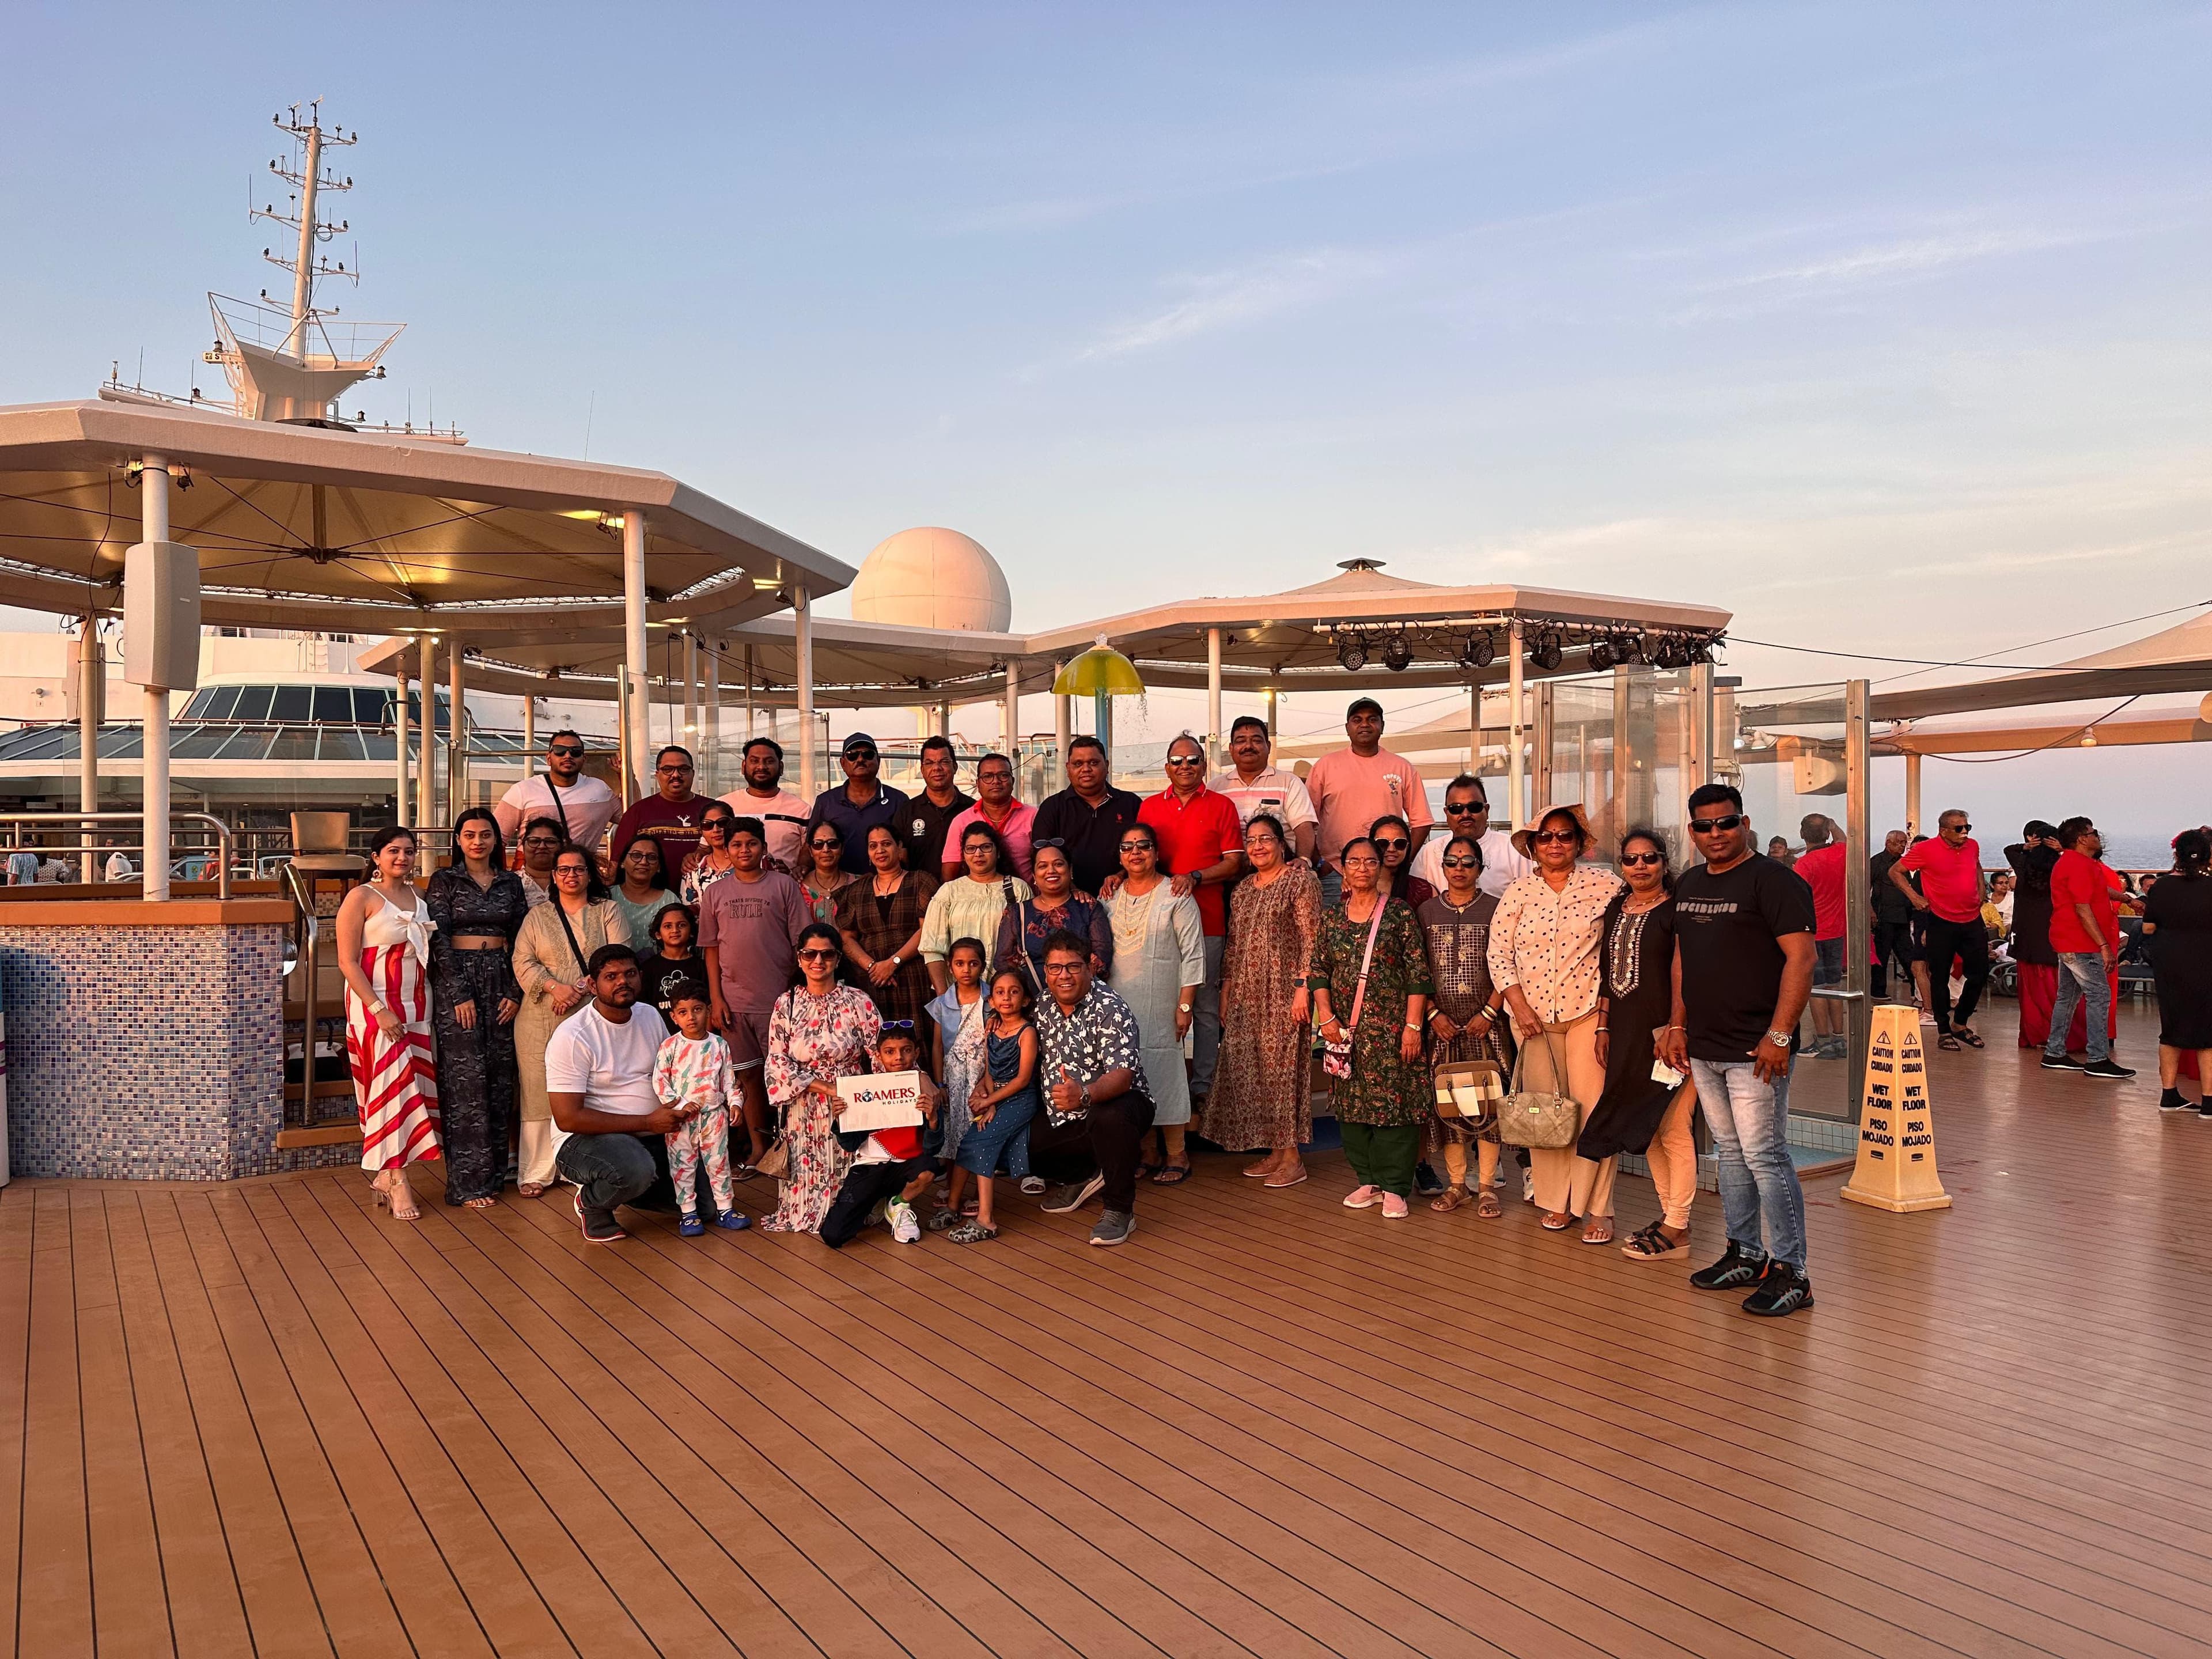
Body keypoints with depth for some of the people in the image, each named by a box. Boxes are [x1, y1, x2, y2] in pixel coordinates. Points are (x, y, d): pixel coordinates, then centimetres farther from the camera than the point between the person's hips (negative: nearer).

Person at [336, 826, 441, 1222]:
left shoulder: (419, 899, 12)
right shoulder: (362, 898, -6)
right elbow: (348, 962, -11)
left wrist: (427, 1006, 8)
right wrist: (379, 1010, -18)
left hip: (416, 1004, 6)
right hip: (375, 1004, -6)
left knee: (416, 1083, 4)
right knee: (391, 1084, -9)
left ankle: (382, 1173, 14)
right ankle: (396, 1181, -5)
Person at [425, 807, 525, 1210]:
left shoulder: (510, 883, 11)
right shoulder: (445, 881, 1)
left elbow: (520, 939, 9)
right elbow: (439, 939, -5)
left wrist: (515, 992, -1)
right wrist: (460, 994, -13)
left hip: (501, 981, 4)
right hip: (457, 980, -4)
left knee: (499, 1078, 5)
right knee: (466, 1079, -6)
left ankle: (494, 1173, 14)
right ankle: (468, 1182, -2)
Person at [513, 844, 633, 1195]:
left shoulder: (608, 912, 10)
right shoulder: (538, 916, 14)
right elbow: (523, 962, 4)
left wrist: (582, 988, -14)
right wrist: (554, 987, -13)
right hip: (542, 1018, 1)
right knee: (540, 1093, 0)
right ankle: (536, 1172, 7)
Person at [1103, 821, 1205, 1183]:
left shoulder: (1176, 895, -3)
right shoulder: (1111, 896, 12)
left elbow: (1193, 954, -5)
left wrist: (1185, 1004, -10)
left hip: (1159, 1003, -4)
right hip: (1118, 1003, 5)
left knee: (1162, 1069, -4)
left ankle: (1176, 1155, 6)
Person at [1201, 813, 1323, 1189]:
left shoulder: (1301, 880, -3)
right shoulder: (1242, 890, 17)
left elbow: (1311, 941, -10)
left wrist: (1303, 988, -17)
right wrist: (1226, 993, 15)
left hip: (1283, 992, -7)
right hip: (1246, 995, 7)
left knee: (1282, 1066, -6)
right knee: (1250, 1070, 5)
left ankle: (1292, 1158, 1)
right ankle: (1273, 1153, 14)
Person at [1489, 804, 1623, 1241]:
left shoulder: (1604, 885, -1)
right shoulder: (1518, 892, 4)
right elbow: (1498, 951, 3)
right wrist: (1519, 1005, -4)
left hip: (1588, 1011, -2)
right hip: (1534, 1015, 2)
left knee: (1592, 1107, -5)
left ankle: (1598, 1209, 4)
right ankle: (1555, 1201, 18)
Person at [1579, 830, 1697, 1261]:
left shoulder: (1675, 910, -8)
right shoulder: (1615, 910, 13)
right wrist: (1603, 1028, 15)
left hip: (1667, 1032, -7)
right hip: (1627, 1035, 7)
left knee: (1672, 1130, -4)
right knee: (1647, 1128, 12)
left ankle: (1677, 1229, 4)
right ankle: (1670, 1214, 23)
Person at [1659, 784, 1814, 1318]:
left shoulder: (1774, 881, -10)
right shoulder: (1688, 885, 14)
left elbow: (1801, 958, -16)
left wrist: (1779, 1035, -20)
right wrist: (1677, 1025, 15)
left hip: (1754, 1051, -8)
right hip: (1704, 1048, 8)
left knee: (1764, 1156, -6)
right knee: (1730, 1153, 15)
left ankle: (1789, 1273, 2)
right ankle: (1745, 1255, 26)